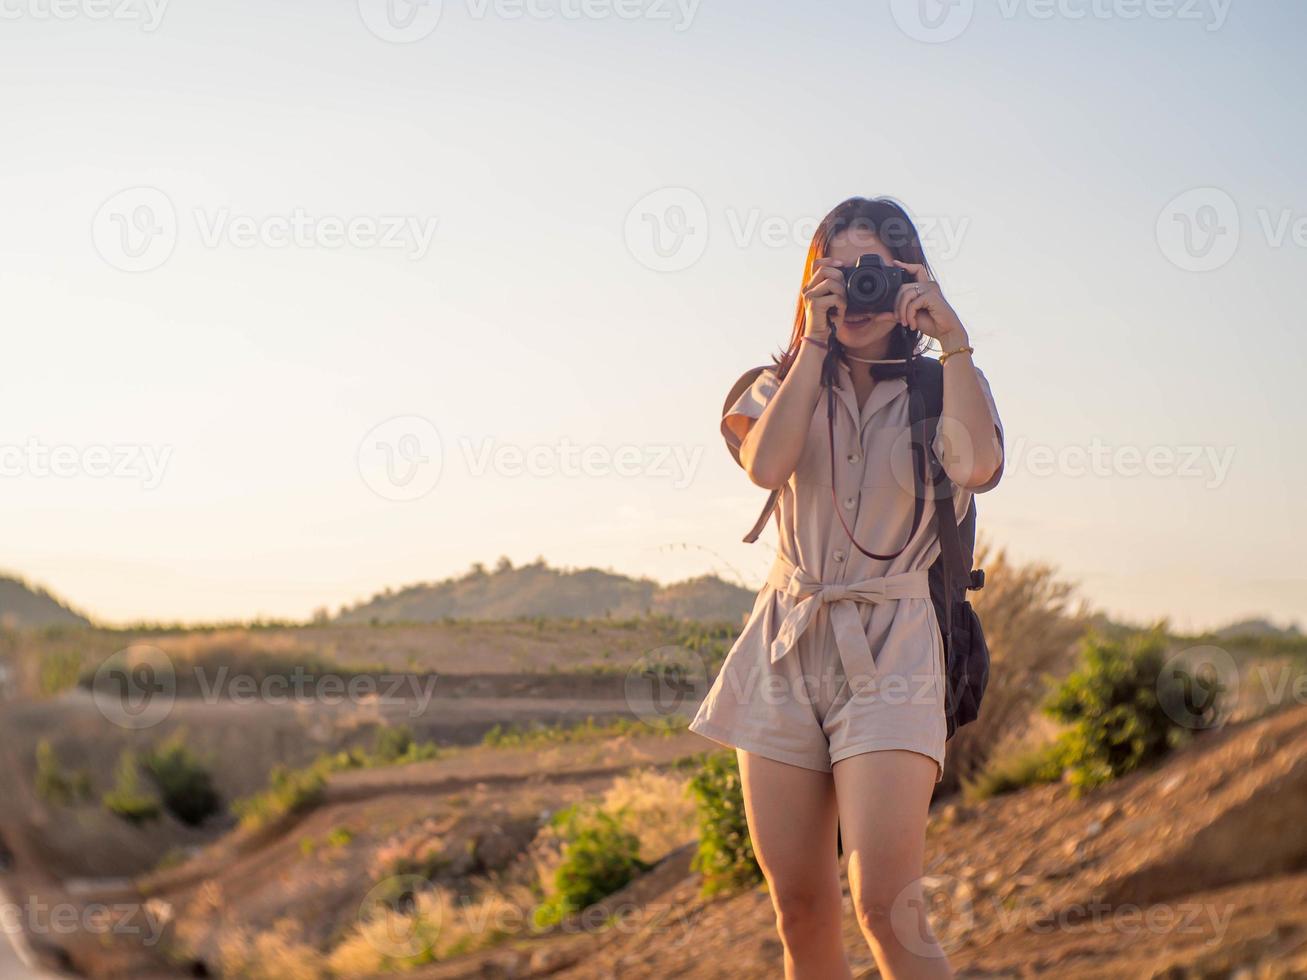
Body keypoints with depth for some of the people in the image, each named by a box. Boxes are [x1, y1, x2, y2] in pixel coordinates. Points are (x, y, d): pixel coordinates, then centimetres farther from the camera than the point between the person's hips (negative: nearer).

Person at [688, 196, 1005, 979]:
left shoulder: (944, 386, 6)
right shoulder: (789, 382, 12)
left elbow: (977, 467, -17)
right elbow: (766, 464, -10)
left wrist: (952, 338, -10)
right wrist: (815, 342, -6)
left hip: (889, 653, -3)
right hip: (787, 648, 3)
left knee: (886, 906, -17)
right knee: (801, 912, 6)